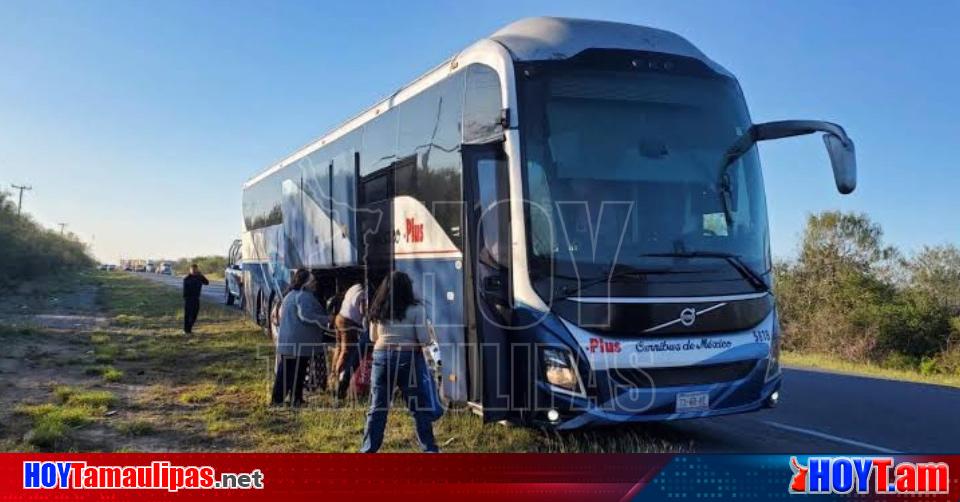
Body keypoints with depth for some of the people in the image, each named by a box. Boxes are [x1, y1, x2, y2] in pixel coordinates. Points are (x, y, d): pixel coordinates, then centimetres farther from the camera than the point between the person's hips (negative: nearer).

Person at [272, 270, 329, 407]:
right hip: (299, 342, -10)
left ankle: (277, 399, 17)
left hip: (286, 341, 10)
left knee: (284, 371, 13)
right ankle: (295, 400, -1)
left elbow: (281, 313, 28)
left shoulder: (290, 295, 19)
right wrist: (326, 320, -15)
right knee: (297, 372, -4)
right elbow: (306, 315, -24)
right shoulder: (304, 296, -14)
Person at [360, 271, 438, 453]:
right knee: (419, 408, 6)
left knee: (377, 408, 9)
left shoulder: (378, 310, 6)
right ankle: (429, 448, 11)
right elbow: (424, 339, -9)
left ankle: (368, 449, 12)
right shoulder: (415, 309, -7)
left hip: (382, 356, 3)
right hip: (408, 358, -3)